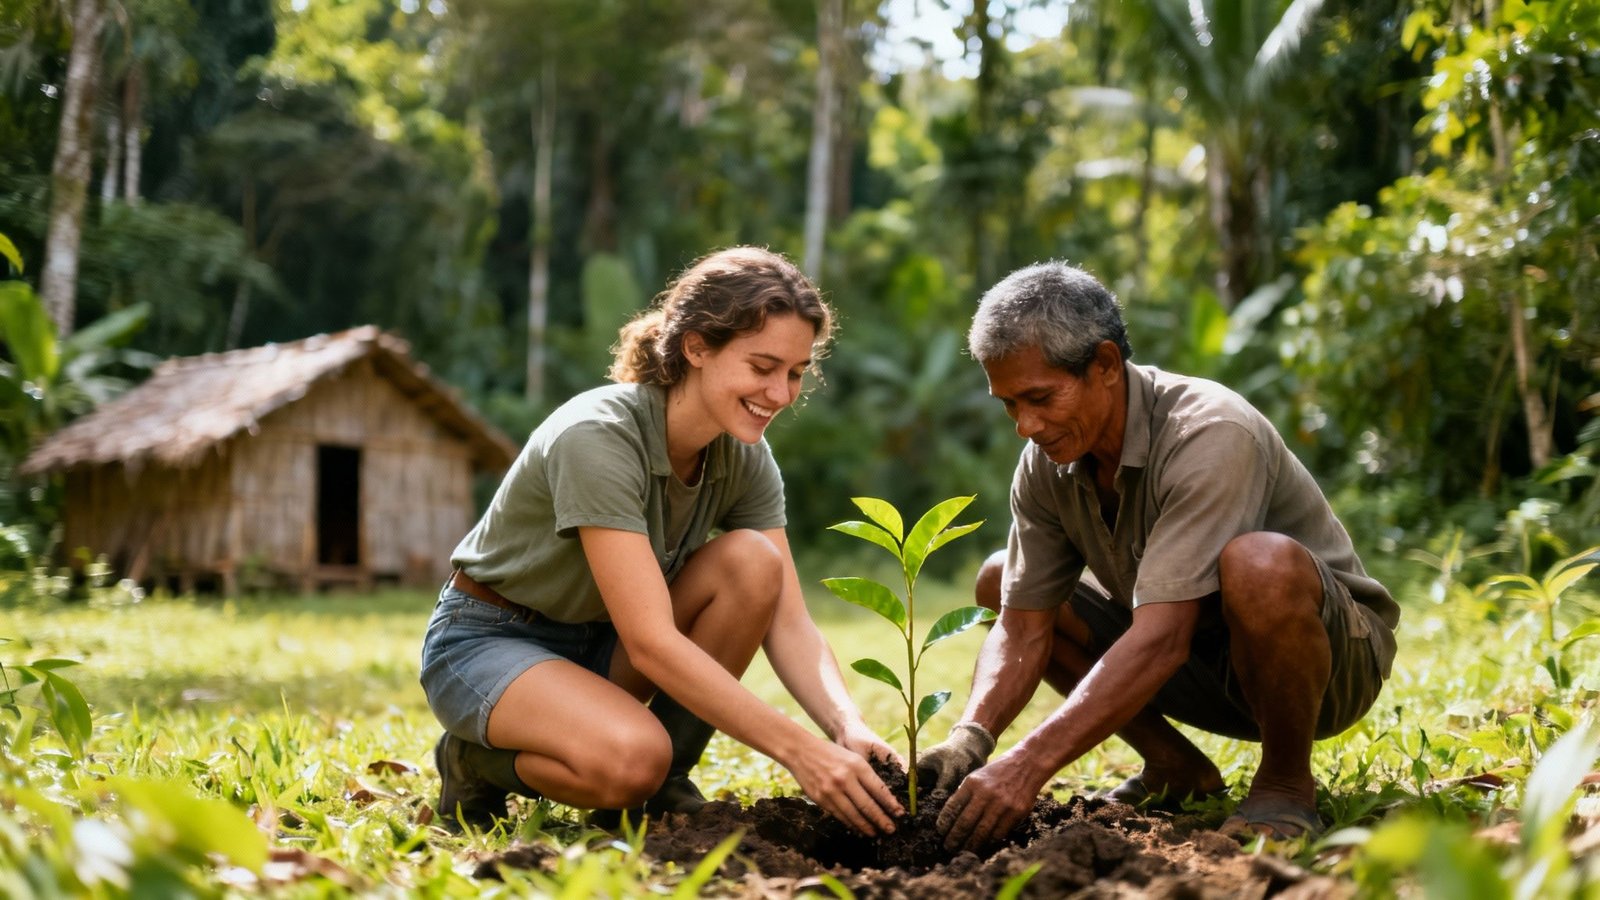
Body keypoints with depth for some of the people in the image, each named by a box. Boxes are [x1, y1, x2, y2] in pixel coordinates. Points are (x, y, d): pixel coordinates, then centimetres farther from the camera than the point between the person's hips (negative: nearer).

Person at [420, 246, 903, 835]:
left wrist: (848, 727, -31)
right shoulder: (598, 437, -30)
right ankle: (478, 760, -4)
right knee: (632, 757, -36)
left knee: (752, 562, -20)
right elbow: (650, 642, -35)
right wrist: (797, 748, -39)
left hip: (599, 643, 7)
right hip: (487, 643, -7)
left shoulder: (744, 457, -8)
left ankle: (662, 787, -6)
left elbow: (787, 623, -11)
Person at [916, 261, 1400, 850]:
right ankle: (1174, 767, 7)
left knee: (1259, 564, -40)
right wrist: (970, 737, -28)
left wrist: (1028, 764, -44)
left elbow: (1163, 639, -38)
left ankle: (1287, 781, -13)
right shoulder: (1046, 464, -8)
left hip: (1334, 654, -7)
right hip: (1201, 664, 7)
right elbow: (1023, 630, -8)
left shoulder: (1208, 436, -31)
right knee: (1000, 582, 0)